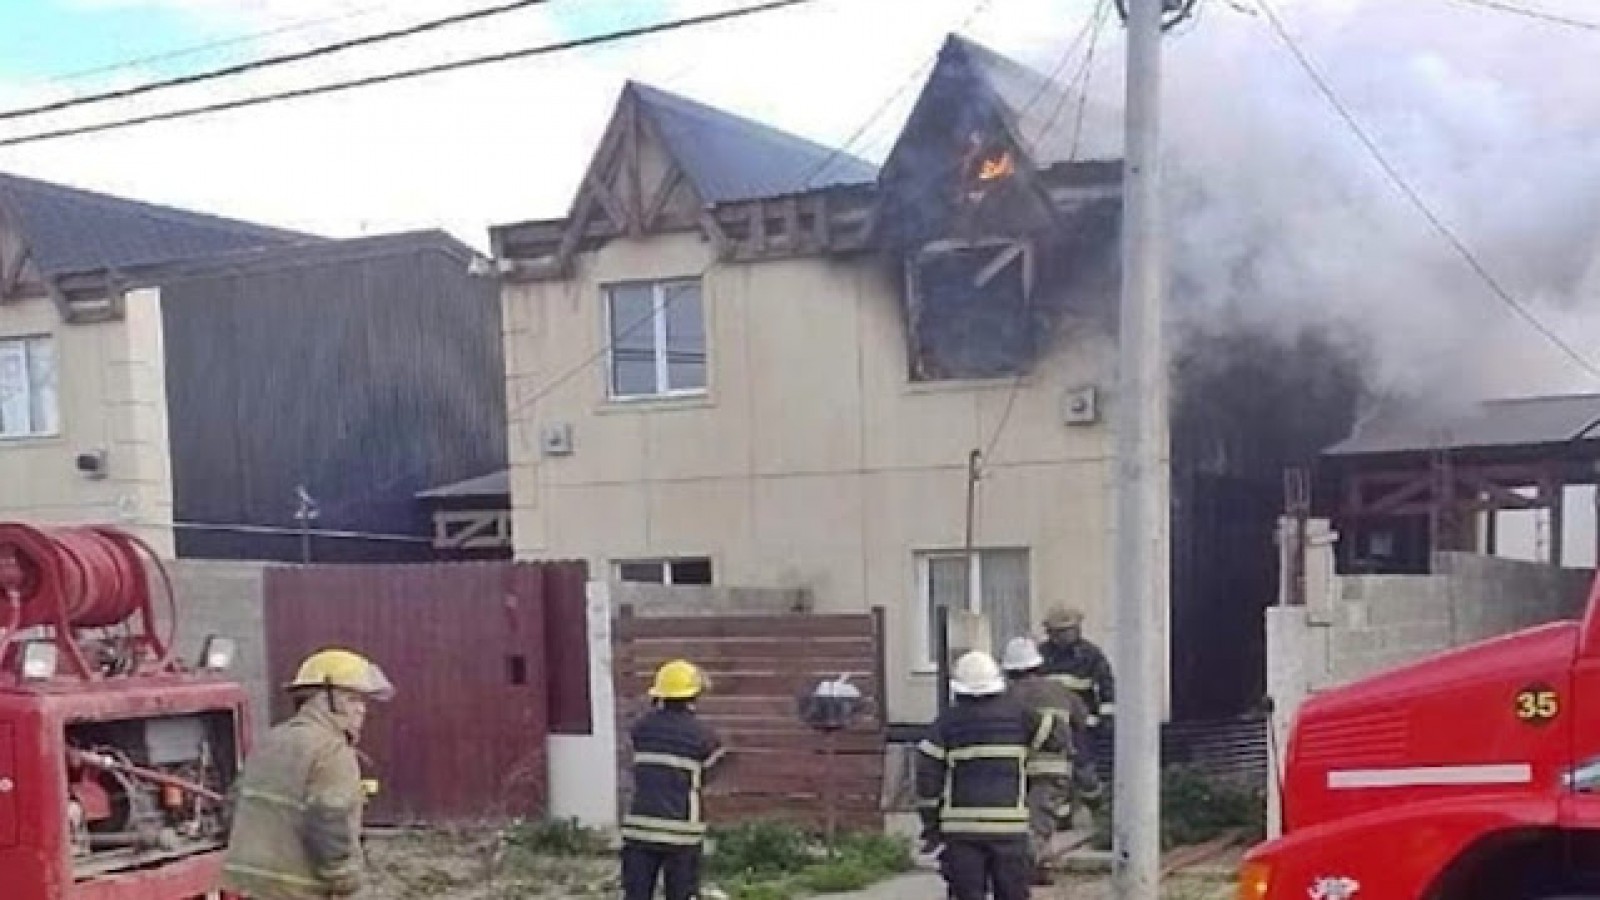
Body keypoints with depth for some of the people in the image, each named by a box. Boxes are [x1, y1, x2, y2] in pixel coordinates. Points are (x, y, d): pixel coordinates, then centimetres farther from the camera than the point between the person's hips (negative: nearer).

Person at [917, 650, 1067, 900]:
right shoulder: (1017, 715, 3)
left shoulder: (947, 722, 2)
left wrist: (930, 824, 4)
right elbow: (1057, 738, 8)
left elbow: (927, 774, -3)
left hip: (961, 826, 0)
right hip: (1009, 824, 0)